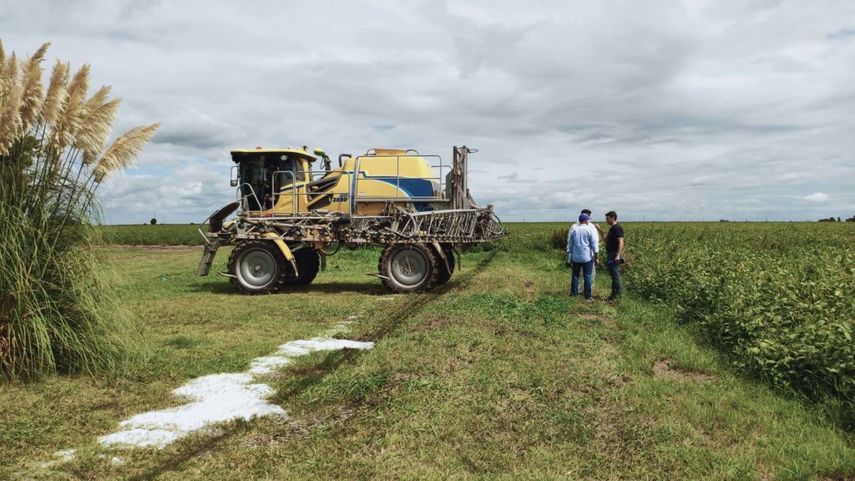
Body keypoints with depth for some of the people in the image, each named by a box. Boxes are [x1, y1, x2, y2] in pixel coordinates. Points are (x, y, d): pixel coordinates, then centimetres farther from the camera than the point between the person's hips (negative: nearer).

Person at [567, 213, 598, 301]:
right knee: (588, 276, 3)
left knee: (575, 275, 13)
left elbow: (570, 244, 9)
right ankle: (588, 296, 5)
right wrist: (595, 257, -2)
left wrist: (570, 257, 16)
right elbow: (594, 245, -7)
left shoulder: (573, 230, 4)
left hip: (576, 257, 3)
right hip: (587, 257, -3)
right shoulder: (590, 230, -6)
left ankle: (574, 293, 17)